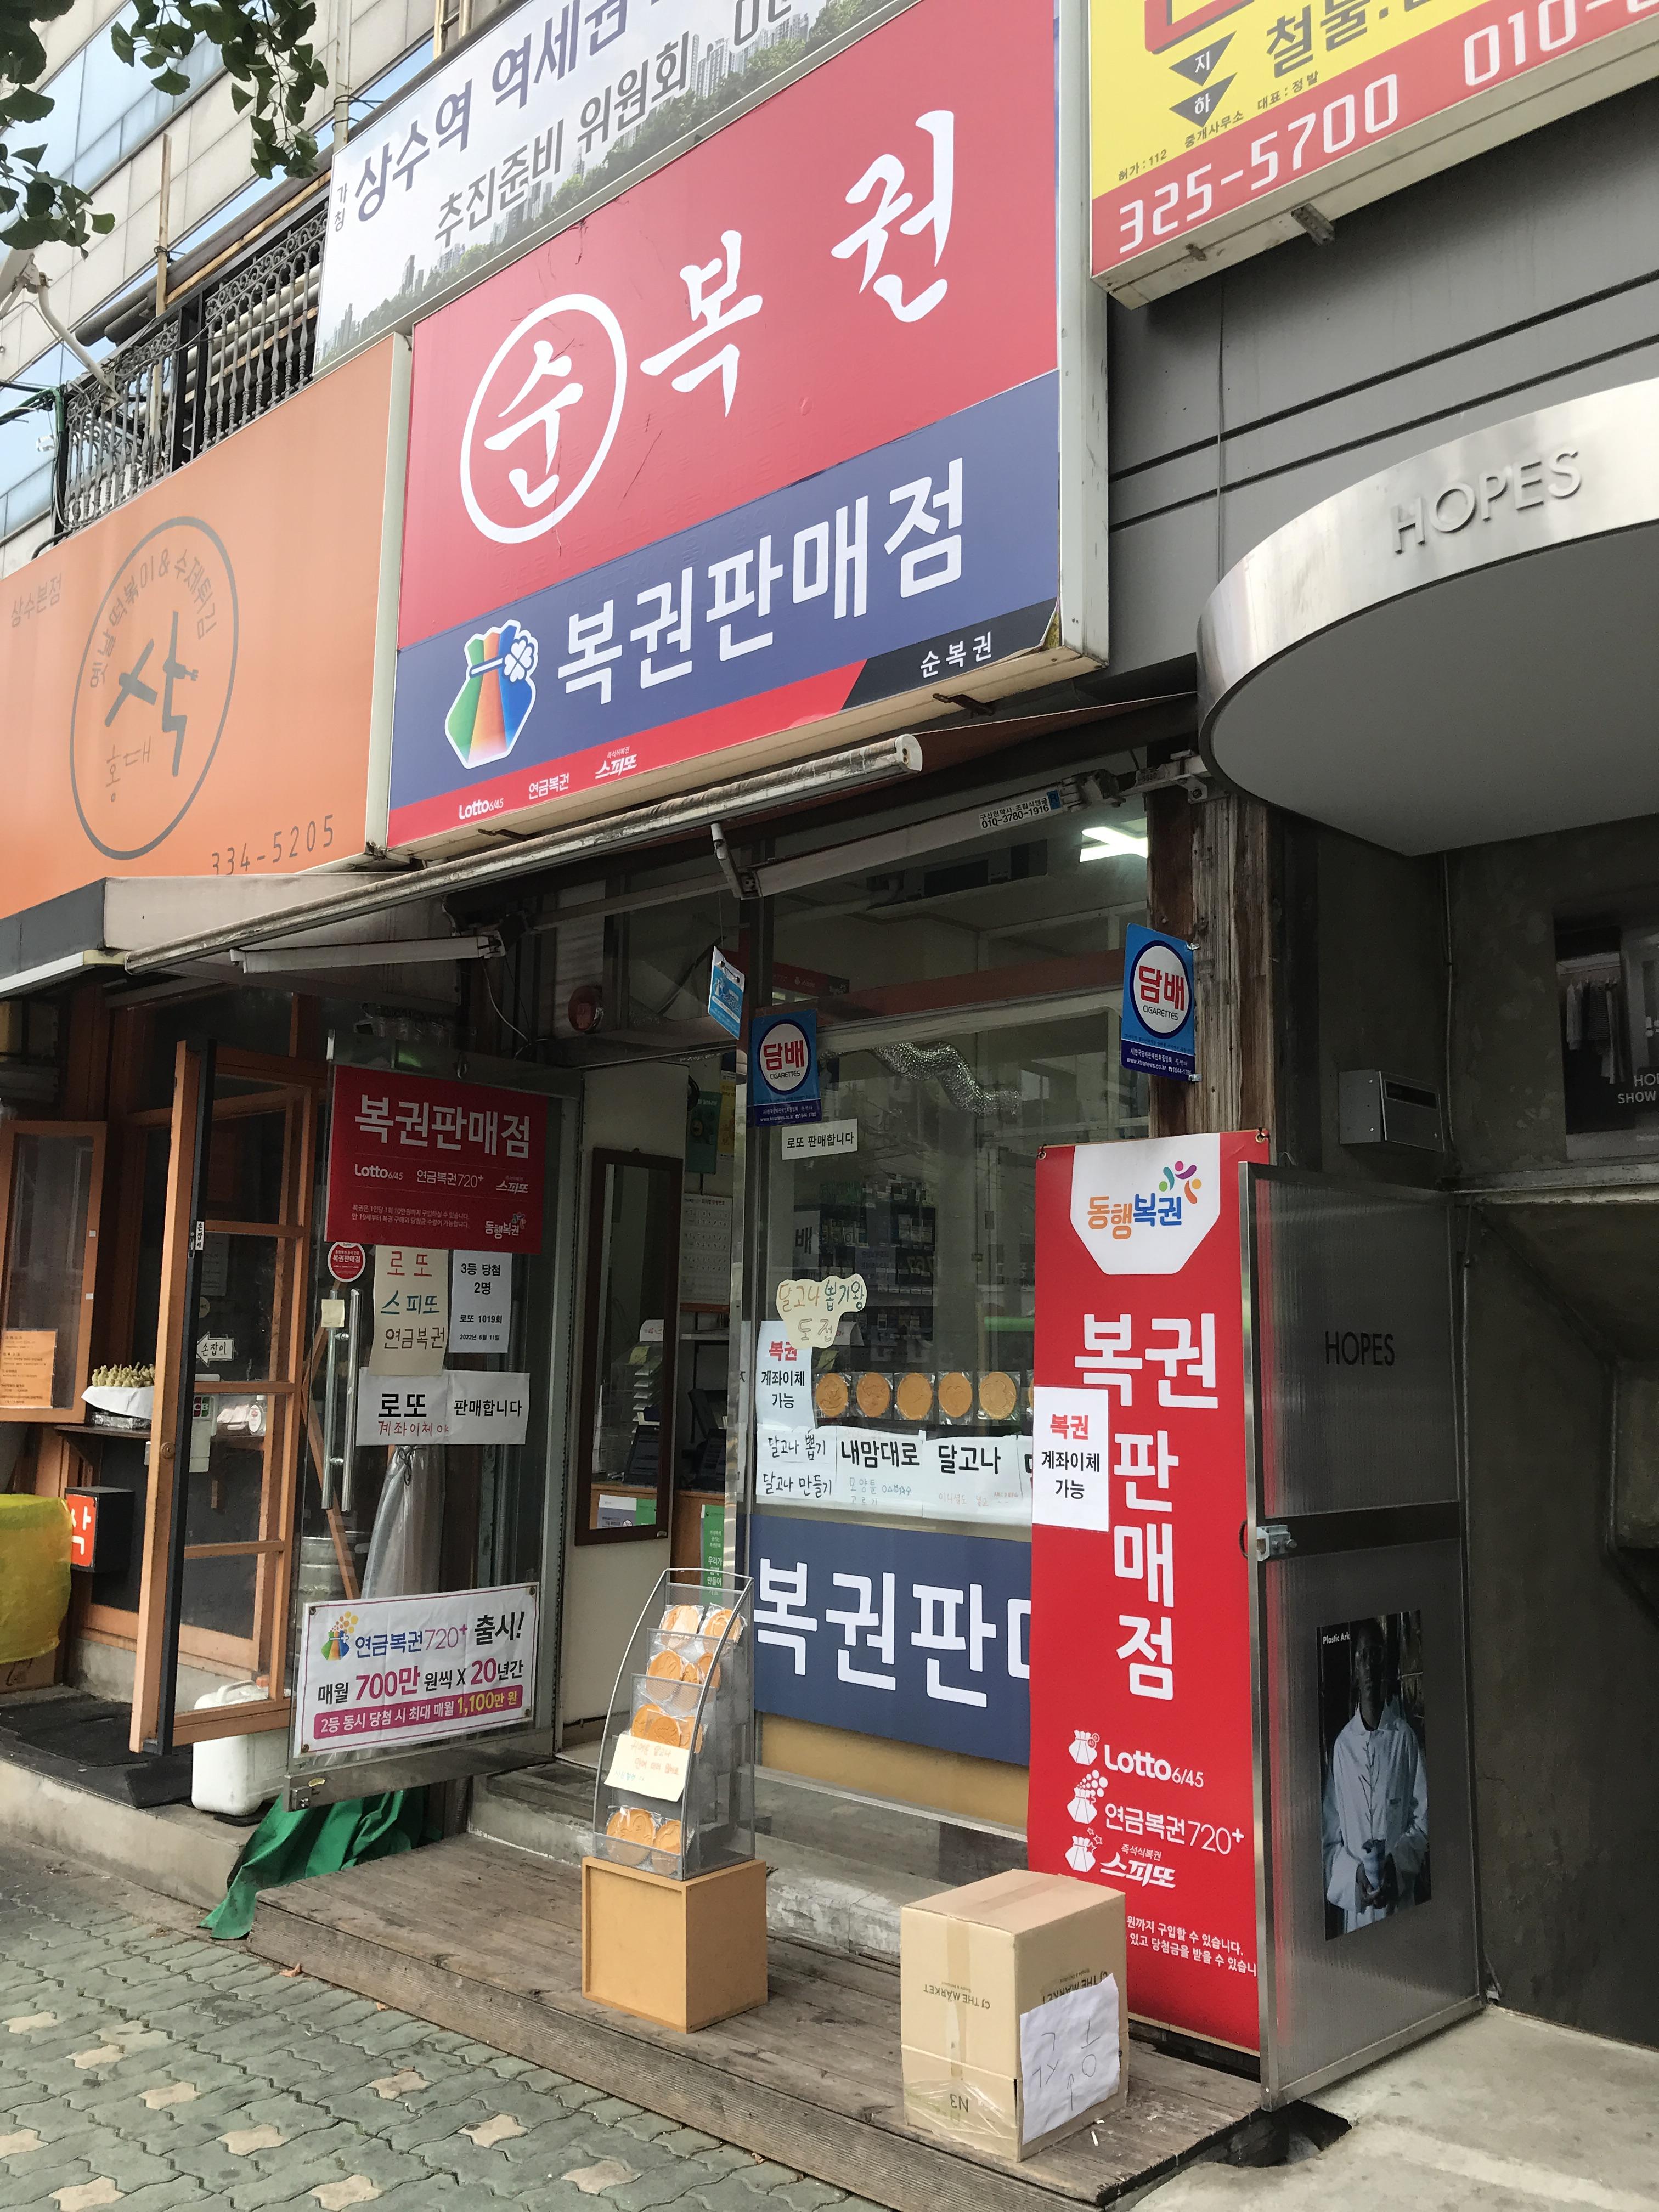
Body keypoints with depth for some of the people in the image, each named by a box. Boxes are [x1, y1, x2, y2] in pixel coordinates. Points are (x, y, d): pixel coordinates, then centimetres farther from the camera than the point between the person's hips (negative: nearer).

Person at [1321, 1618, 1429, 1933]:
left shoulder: (1406, 1738, 0)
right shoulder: (1342, 1746, 2)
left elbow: (1423, 1822, 3)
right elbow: (1331, 1840, 4)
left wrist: (1398, 1863, -12)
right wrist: (1354, 1876, -12)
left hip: (1401, 1904, 0)